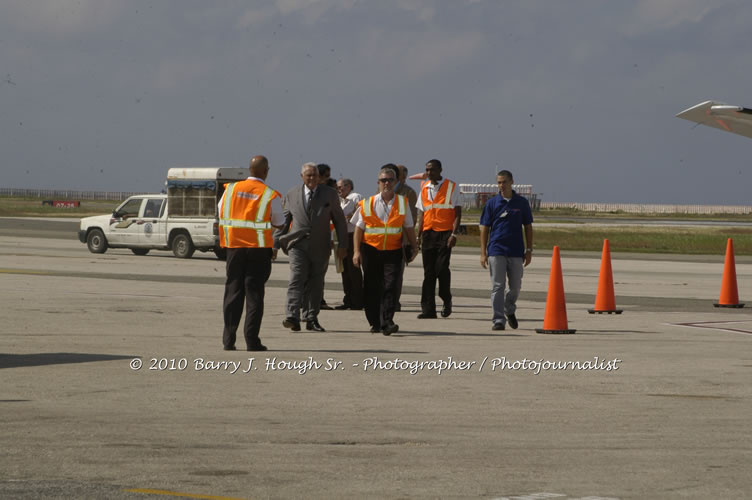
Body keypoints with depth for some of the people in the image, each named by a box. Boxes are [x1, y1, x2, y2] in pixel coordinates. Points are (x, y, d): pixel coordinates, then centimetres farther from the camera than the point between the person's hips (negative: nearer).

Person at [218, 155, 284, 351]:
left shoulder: (231, 188, 2)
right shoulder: (271, 195, -6)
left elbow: (221, 214, 7)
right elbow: (279, 224, 1)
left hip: (234, 246, 3)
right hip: (259, 248, -2)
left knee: (233, 291, 8)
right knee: (254, 293, 2)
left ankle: (228, 340, 6)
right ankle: (252, 340, -1)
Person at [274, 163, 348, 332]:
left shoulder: (330, 194, 4)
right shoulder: (291, 195, 5)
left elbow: (339, 220, 7)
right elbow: (283, 221, 13)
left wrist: (342, 245, 2)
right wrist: (275, 243, 8)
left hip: (320, 246, 1)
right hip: (298, 244, -1)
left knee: (315, 283, 5)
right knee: (296, 279, -15)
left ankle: (311, 319, 14)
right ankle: (292, 317, -25)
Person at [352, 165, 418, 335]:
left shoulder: (402, 203, 6)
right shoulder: (368, 204, 2)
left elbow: (409, 227, 12)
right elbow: (359, 228, 3)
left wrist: (414, 247, 8)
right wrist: (357, 251, -4)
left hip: (393, 251, 0)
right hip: (371, 249, 0)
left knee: (390, 286, -12)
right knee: (372, 288, 4)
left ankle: (387, 322, -15)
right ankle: (375, 323, 16)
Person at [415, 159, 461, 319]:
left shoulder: (451, 187, 0)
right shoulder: (424, 189, 13)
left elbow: (457, 213, -2)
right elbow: (421, 214, 16)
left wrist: (454, 234, -11)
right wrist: (418, 235, 8)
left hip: (445, 233, -4)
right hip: (428, 232, 4)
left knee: (441, 267, -13)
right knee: (428, 271, 2)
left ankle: (446, 300, 10)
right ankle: (428, 308, 3)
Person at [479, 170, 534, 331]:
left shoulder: (521, 202, 5)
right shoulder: (492, 203, 2)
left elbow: (528, 227, 10)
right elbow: (485, 228, 3)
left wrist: (529, 250, 5)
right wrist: (483, 253, -3)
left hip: (516, 251, 1)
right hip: (496, 251, -1)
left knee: (516, 287, 9)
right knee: (497, 287, -4)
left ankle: (509, 310, 35)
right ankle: (498, 320, -2)